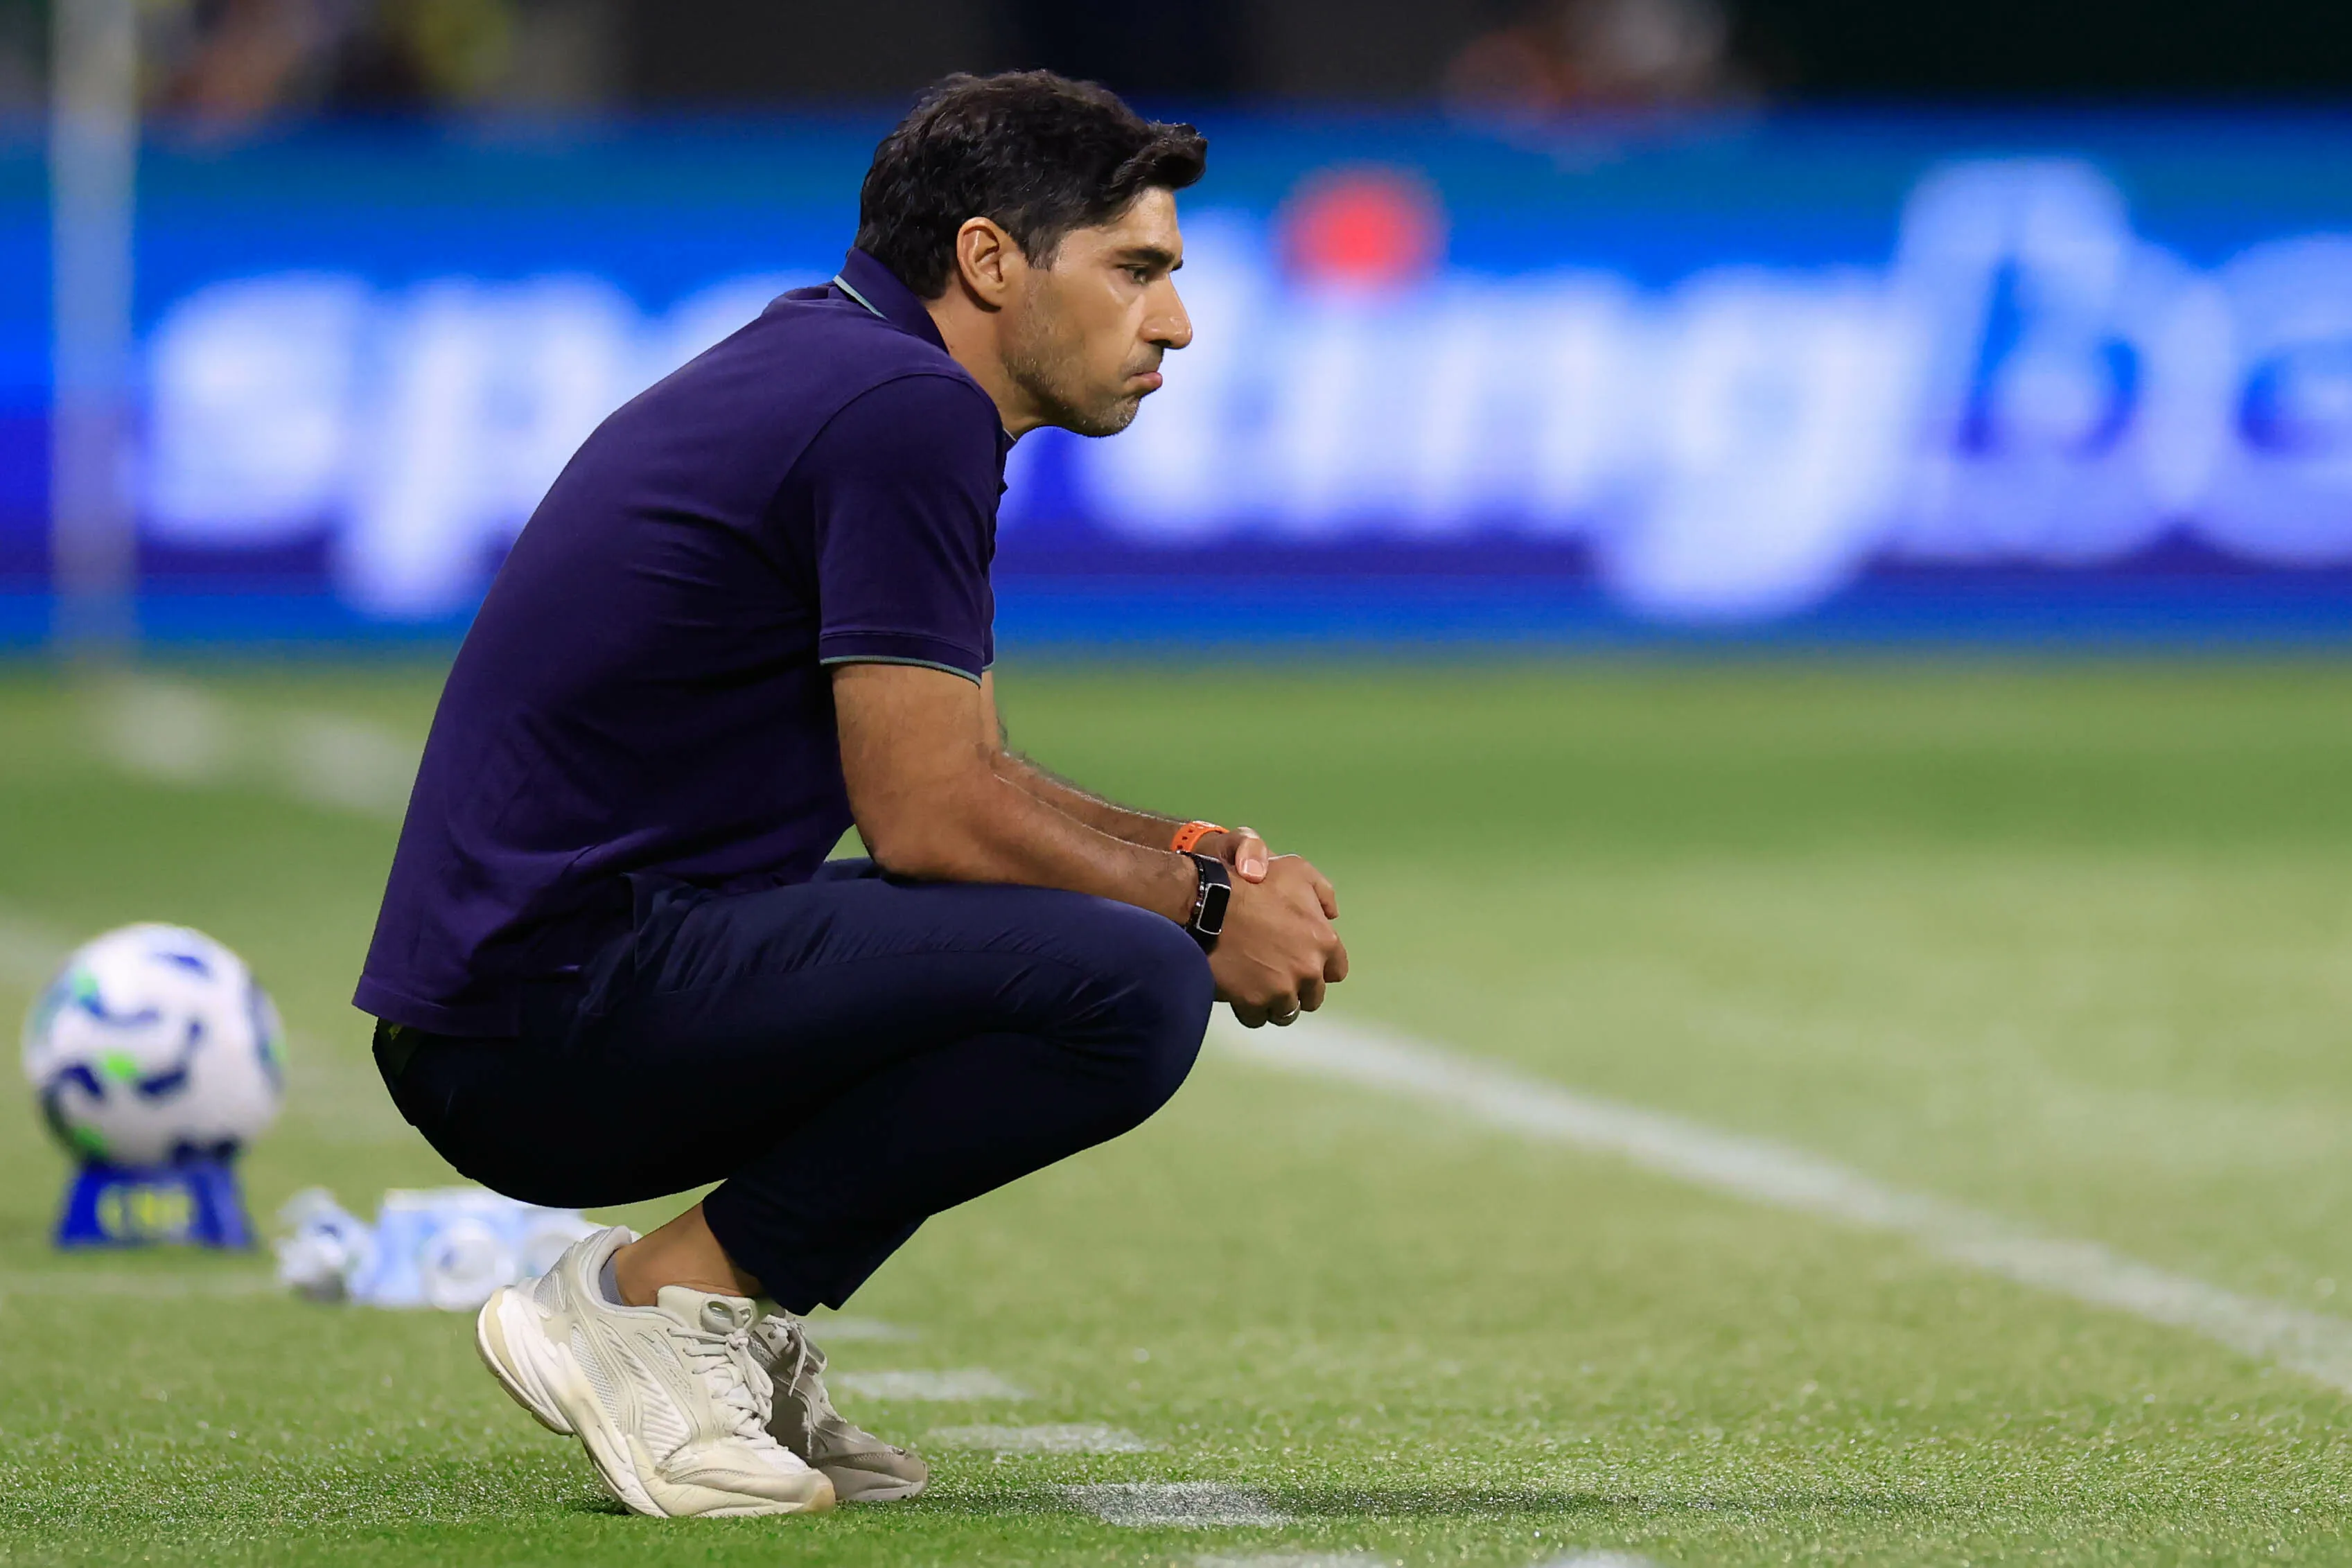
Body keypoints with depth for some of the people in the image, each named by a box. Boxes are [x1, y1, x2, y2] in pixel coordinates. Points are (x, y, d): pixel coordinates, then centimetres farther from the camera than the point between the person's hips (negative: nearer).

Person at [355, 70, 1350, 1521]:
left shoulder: (827, 365, 18)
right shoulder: (908, 411, -13)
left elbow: (962, 777, 24)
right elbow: (929, 814, -16)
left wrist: (1200, 859, 10)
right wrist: (1199, 912, -3)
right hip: (558, 1008, -10)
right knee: (1128, 991, -21)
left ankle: (737, 1337, 9)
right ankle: (648, 1303, -12)